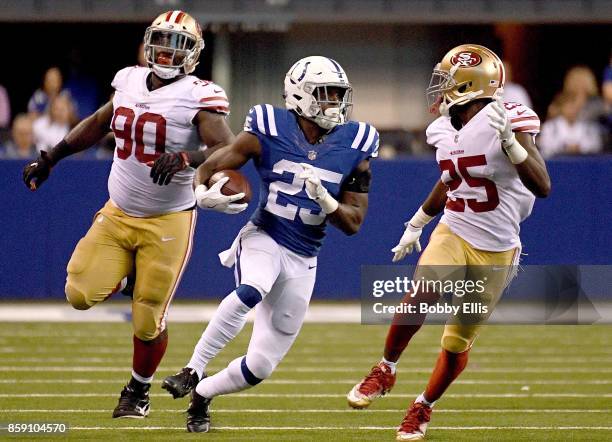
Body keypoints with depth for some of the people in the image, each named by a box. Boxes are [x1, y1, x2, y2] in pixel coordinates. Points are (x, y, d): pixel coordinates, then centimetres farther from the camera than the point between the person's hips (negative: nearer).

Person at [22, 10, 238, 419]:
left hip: (167, 222, -5)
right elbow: (98, 124, 20)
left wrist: (186, 159, -44)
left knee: (148, 321, 1)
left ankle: (139, 390, 28)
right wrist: (51, 158, 23)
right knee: (82, 295, -9)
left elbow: (228, 150, -27)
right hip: (117, 214, 5)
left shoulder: (198, 97, -15)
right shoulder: (131, 83, 3)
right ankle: (120, 275, 24)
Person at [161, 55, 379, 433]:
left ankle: (201, 395, 29)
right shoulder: (268, 132, -8)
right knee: (251, 292, -39)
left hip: (302, 261, 3)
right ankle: (193, 371, -29)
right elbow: (209, 168, -2)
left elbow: (353, 223, 1)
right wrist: (204, 193, -25)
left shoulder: (354, 148, -2)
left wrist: (325, 200, -19)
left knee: (260, 366, 2)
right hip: (263, 240, -3)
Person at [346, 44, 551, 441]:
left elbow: (543, 187, -25)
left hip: (495, 251, -3)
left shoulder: (509, 122, -17)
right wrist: (416, 225, 32)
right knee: (422, 294, -27)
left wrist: (509, 140, -36)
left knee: (458, 342, 5)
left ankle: (424, 408, 28)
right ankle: (385, 372, -7)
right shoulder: (445, 129, 2)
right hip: (452, 233, 3)